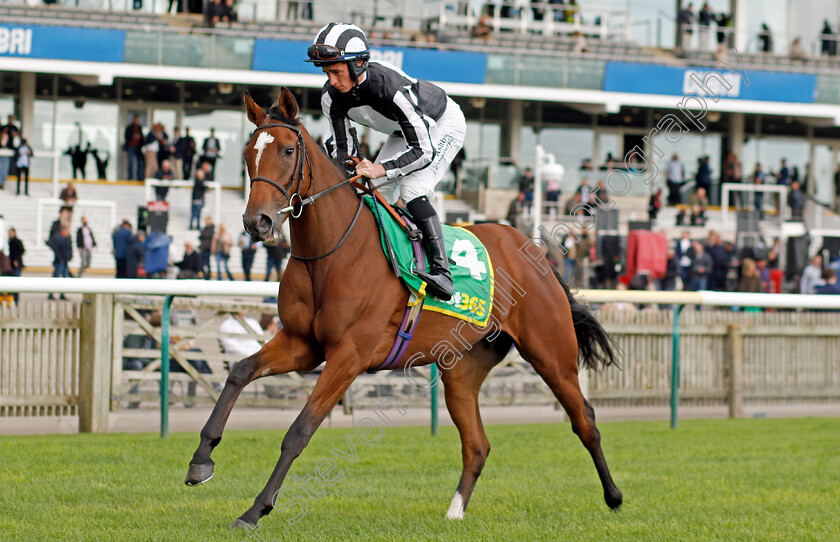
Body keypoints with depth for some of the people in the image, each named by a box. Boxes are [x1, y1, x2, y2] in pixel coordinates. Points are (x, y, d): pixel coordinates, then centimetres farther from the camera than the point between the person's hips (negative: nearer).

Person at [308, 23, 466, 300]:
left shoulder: (392, 87, -42)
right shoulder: (331, 96, -22)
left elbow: (424, 151, -38)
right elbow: (342, 148, -8)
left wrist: (381, 169, -47)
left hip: (444, 124, -7)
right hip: (405, 130, 8)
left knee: (411, 189, -26)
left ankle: (441, 270, -30)